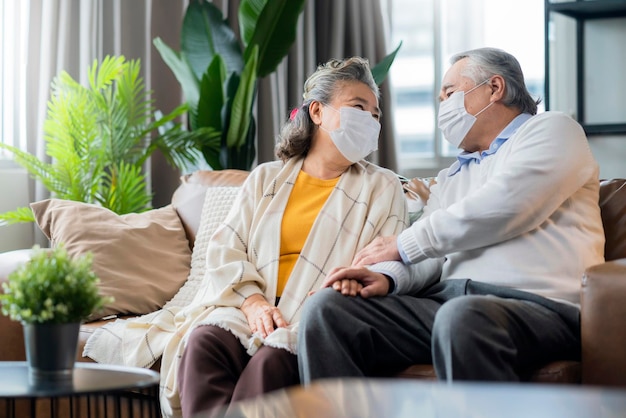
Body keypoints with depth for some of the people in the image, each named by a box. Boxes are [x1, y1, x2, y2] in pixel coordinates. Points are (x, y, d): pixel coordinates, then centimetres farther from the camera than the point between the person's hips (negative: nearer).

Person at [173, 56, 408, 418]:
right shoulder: (266, 178, 22)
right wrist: (254, 303, -9)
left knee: (273, 358, -34)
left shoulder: (383, 189, 15)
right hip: (250, 309, 3)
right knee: (203, 341, -29)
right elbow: (224, 251, 11)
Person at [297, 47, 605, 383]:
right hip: (447, 301, 6)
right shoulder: (450, 178, 32)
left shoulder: (551, 130, 11)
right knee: (326, 308, -15)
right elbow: (429, 259, 19)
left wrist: (403, 245, 0)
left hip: (537, 305, -6)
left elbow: (502, 206, -8)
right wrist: (388, 276, -6)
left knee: (461, 318, -41)